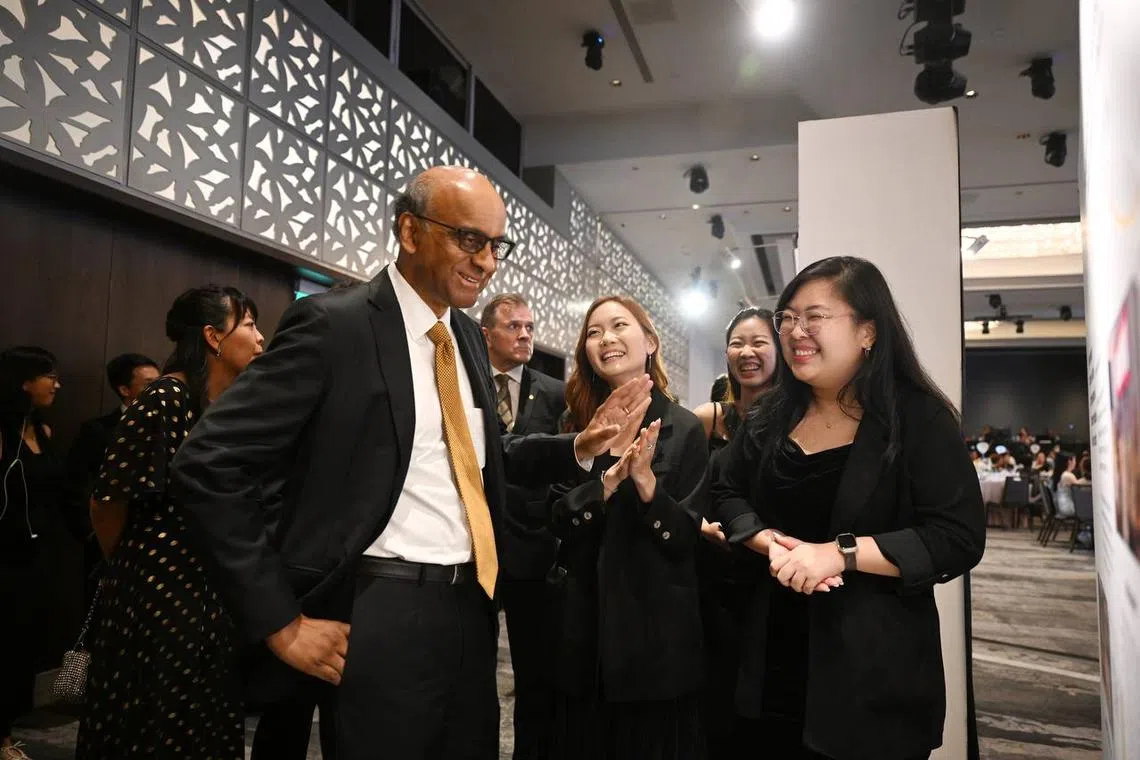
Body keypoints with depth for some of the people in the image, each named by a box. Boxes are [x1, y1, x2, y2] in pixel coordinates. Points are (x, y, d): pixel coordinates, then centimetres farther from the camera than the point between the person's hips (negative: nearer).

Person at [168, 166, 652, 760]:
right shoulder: (335, 324, -13)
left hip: (471, 608, 7)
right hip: (382, 617, -7)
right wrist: (280, 623, -15)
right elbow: (209, 464, -16)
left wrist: (579, 447, 4)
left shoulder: (468, 336, 9)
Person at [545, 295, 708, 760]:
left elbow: (686, 540, -8)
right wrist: (607, 481, -19)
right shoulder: (576, 422, 3)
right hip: (581, 619, 3)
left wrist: (645, 480, -24)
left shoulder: (683, 428, -7)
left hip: (654, 621, -3)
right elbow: (557, 519, -2)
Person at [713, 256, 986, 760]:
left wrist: (841, 553, -23)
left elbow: (960, 538, -15)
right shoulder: (774, 415, 6)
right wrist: (772, 544, -11)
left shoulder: (919, 417, -10)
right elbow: (728, 496, 9)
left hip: (875, 667, -4)